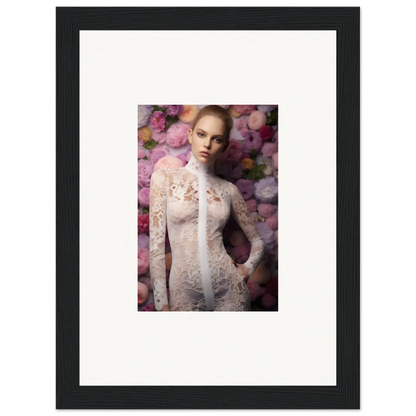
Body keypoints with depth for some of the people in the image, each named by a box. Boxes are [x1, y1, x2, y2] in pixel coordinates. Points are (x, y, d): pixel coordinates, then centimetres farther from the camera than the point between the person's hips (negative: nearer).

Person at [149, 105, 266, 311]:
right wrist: (161, 303, -8)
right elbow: (156, 244, -5)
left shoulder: (229, 190, 5)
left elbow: (257, 241, 16)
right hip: (184, 292, -2)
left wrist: (247, 268, -2)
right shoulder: (164, 178, -1)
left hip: (230, 290, 2)